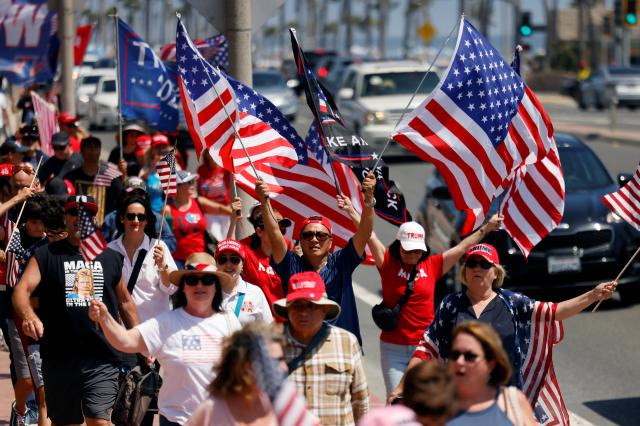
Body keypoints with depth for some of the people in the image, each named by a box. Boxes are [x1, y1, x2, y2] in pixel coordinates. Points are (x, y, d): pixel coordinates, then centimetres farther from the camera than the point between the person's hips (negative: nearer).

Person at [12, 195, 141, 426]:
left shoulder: (111, 258, 11)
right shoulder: (46, 255, 3)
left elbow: (125, 302, 22)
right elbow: (21, 290, -11)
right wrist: (28, 315, -32)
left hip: (103, 358, 0)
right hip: (59, 357, 0)